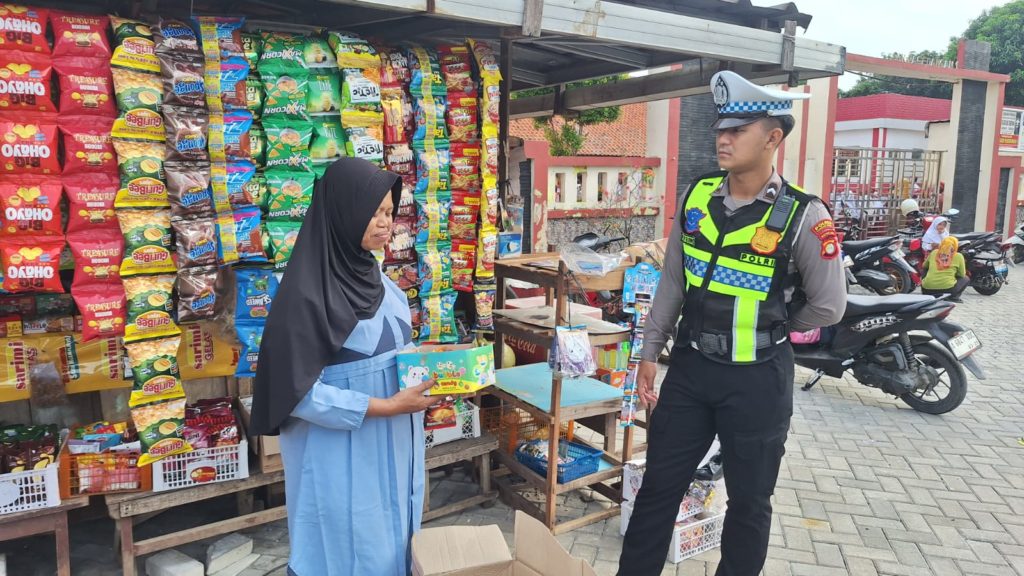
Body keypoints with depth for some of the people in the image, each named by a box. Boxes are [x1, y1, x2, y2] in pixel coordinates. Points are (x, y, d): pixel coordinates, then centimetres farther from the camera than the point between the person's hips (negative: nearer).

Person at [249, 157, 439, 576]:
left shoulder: (373, 276, 3)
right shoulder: (306, 293, -21)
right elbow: (299, 390, -21)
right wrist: (386, 406, -23)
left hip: (391, 447, 7)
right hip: (341, 455, -7)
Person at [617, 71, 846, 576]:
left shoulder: (802, 216, -14)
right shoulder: (696, 197, -1)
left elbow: (828, 306, -6)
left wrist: (767, 332, 6)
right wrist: (649, 353, 7)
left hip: (758, 379, -3)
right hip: (690, 368, 4)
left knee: (748, 500, 14)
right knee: (658, 486, 13)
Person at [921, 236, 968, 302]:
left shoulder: (934, 252, 11)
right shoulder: (958, 256, 3)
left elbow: (924, 266, 27)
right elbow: (962, 275, 12)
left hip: (927, 290, 2)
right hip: (947, 289, -2)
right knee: (966, 279, 26)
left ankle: (926, 296, 16)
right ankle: (953, 297, 4)